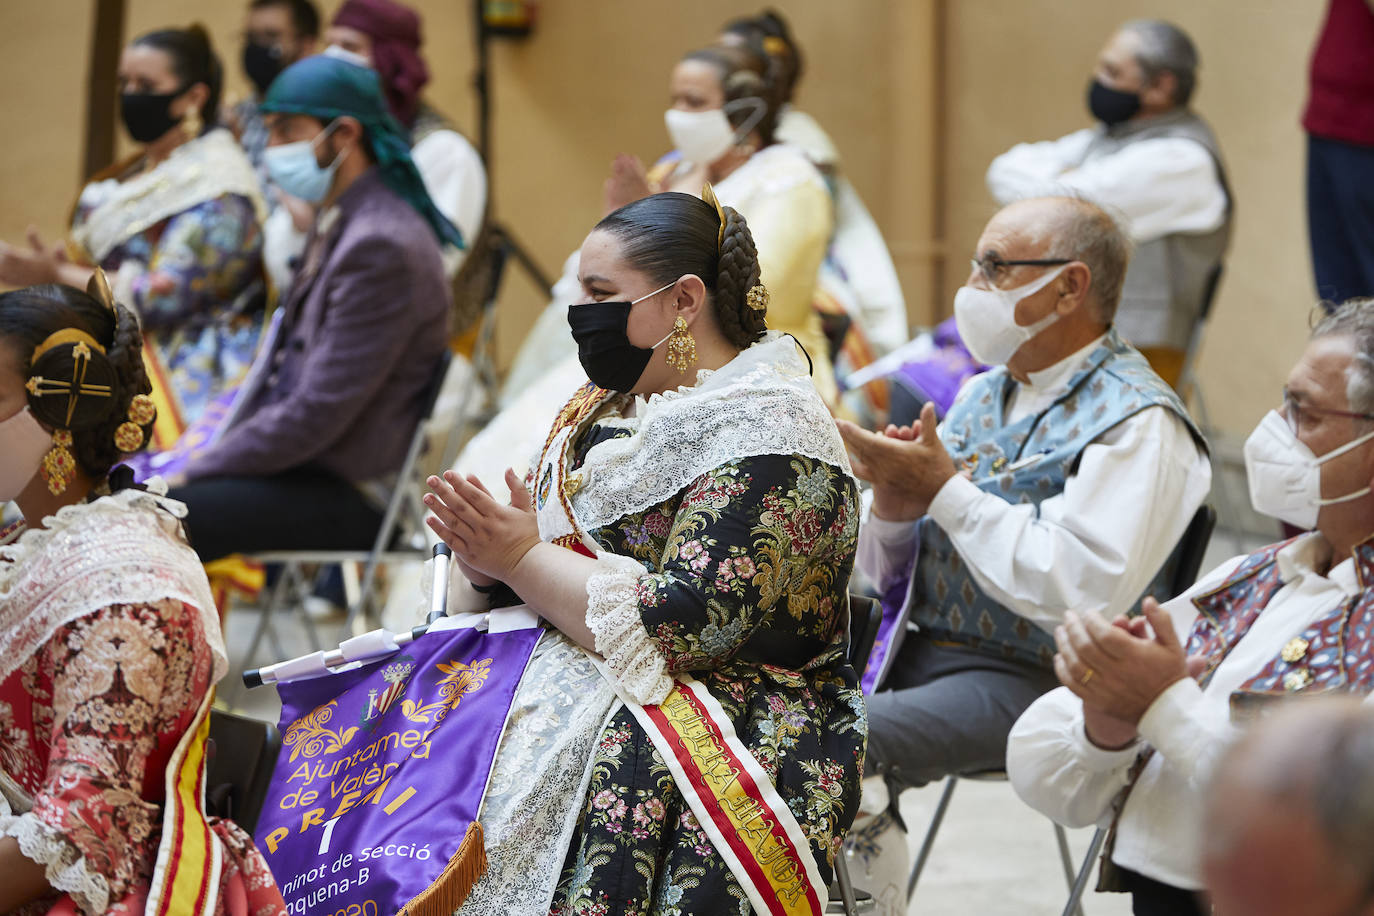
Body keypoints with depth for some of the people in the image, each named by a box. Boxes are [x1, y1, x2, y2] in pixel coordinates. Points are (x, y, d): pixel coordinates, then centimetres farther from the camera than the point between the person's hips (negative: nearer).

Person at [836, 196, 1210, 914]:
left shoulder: (1136, 423, -10)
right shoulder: (981, 396, 15)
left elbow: (1081, 591, -24)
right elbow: (886, 574, 19)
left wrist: (947, 492, -18)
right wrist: (895, 507, -5)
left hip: (1031, 683, -8)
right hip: (916, 649, 8)